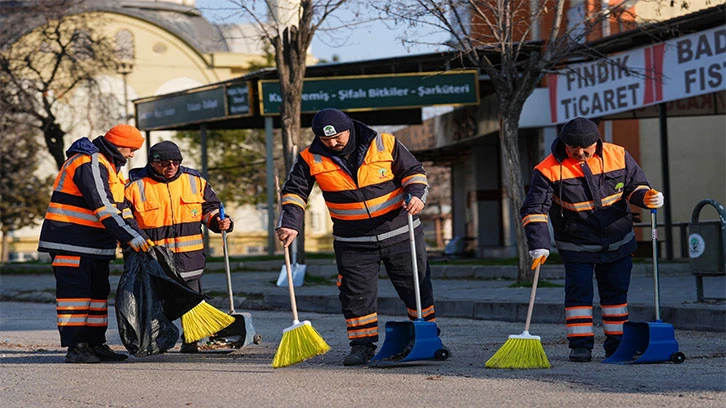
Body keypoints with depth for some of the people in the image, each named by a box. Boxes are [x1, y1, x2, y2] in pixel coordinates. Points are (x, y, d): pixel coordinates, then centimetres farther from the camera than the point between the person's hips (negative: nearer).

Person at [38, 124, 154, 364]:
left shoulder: (109, 166, 17)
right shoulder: (89, 164, -17)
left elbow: (120, 206, 20)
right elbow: (104, 207, -25)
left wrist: (139, 236, 10)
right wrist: (130, 237, -27)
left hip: (96, 244, 10)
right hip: (71, 243, -10)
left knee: (98, 292, 12)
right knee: (75, 292, -10)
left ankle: (95, 344, 18)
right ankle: (75, 348, -10)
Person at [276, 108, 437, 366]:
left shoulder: (384, 144, -9)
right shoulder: (311, 159, -7)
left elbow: (413, 171, -1)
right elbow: (294, 191, -2)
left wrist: (416, 195, -19)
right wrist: (290, 224, -14)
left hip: (401, 233, 0)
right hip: (353, 244, 1)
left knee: (416, 287, 6)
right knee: (356, 294, -3)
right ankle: (362, 345, 9)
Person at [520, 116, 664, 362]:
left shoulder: (618, 157, -9)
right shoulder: (549, 170, -17)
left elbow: (635, 185, 4)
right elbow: (534, 210, -17)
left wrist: (646, 197, -20)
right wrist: (539, 246, -26)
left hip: (618, 243, 3)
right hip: (576, 248, -3)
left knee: (616, 293, 9)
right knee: (578, 293, -6)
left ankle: (616, 343, 19)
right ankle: (580, 344, 2)